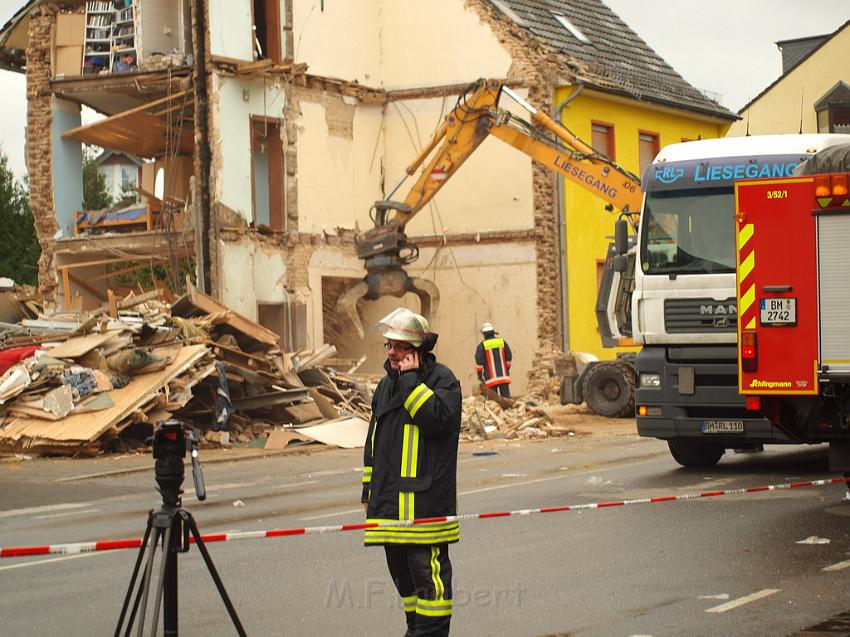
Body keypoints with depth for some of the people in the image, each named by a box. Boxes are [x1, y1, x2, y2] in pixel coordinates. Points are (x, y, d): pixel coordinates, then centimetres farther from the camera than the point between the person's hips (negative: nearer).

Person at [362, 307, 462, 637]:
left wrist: (410, 379, -18)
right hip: (390, 498, 8)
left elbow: (437, 418, -25)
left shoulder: (442, 379, -5)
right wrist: (369, 490, 21)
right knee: (401, 570, 14)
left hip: (425, 500, -8)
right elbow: (373, 441, 23)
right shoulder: (387, 385, 18)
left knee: (428, 570, -8)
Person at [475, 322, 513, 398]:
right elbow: (508, 356, 9)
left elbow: (479, 360, -7)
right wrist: (507, 369, 21)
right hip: (503, 376, 3)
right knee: (506, 397, 4)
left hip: (491, 377, -3)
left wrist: (479, 374, 3)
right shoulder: (502, 342, 6)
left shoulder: (482, 345, -4)